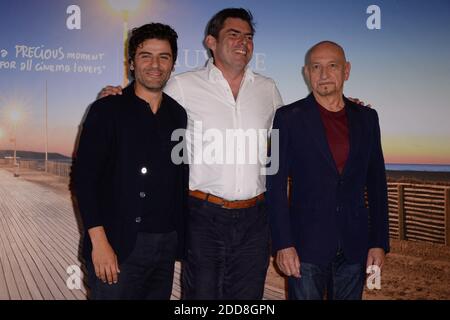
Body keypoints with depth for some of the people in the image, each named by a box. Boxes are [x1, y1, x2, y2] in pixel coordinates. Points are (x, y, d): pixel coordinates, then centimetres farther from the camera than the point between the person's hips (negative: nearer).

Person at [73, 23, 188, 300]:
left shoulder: (179, 115, 9)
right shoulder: (107, 110, -3)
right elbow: (84, 178, -8)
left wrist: (181, 240, 6)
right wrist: (99, 242, -14)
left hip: (167, 245, 4)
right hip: (117, 247, -4)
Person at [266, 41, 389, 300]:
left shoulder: (366, 118, 8)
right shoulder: (289, 118, -2)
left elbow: (376, 183, 9)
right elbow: (276, 185, -4)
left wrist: (379, 242, 4)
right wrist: (283, 244, -11)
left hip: (355, 247, 3)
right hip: (306, 246, -3)